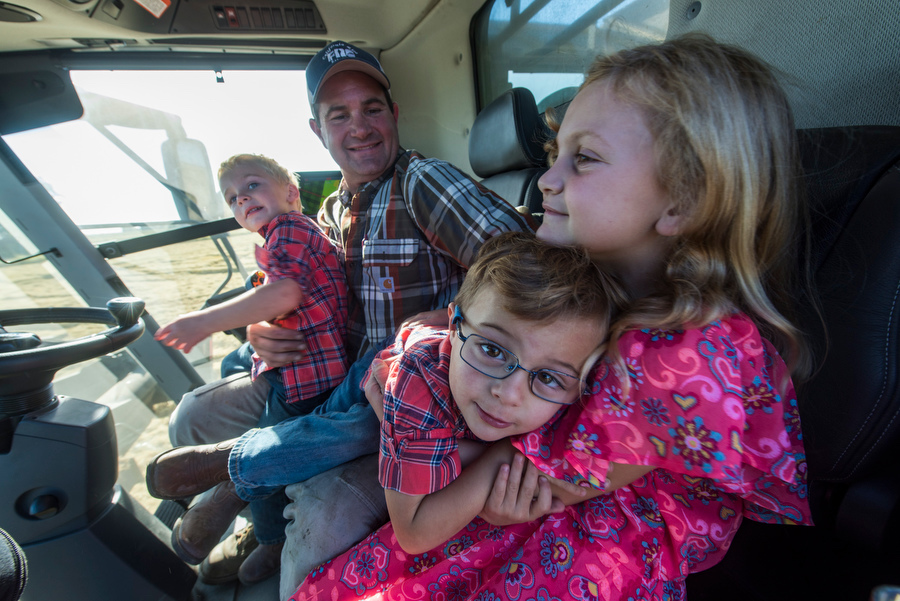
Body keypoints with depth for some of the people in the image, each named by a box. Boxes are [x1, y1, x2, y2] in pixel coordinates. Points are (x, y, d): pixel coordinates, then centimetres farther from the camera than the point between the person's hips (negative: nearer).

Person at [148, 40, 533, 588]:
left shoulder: (424, 180, -13)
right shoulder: (331, 213, 12)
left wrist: (441, 322, -27)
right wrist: (261, 330, -4)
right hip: (333, 378, 7)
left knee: (326, 522, -30)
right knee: (193, 415, 8)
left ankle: (234, 459, 0)